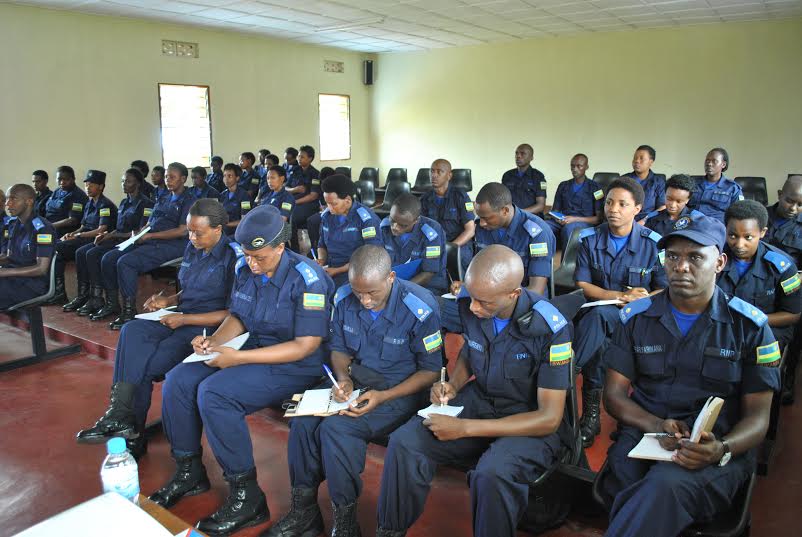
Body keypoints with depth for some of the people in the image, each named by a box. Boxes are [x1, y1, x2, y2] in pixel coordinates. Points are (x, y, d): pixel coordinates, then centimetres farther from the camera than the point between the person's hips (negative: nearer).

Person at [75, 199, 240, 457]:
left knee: (139, 365, -21)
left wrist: (184, 319, -16)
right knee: (132, 331, -22)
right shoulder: (193, 249, 13)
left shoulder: (234, 257, -11)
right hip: (181, 319, 7)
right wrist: (169, 301, 5)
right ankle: (128, 426, -22)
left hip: (209, 328, -7)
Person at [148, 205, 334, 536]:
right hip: (249, 351, 8)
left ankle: (246, 496, -13)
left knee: (214, 392, -27)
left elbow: (306, 345, -22)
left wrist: (239, 358, -25)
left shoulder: (307, 279, -20)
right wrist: (214, 340, -8)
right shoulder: (245, 268, 2)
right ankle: (189, 472, 11)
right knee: (178, 381, -9)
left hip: (293, 366, -8)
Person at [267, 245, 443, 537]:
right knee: (302, 421, -18)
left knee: (336, 427, -28)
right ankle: (304, 512, 0)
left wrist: (383, 397, -22)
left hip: (400, 390, -5)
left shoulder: (420, 309, -20)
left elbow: (431, 371, -12)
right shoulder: (344, 299, -4)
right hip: (356, 381, 6)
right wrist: (343, 378, -11)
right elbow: (339, 348, 11)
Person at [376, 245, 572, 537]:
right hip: (478, 401, 5)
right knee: (404, 441, -16)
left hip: (532, 422, -4)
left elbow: (549, 418, -22)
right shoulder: (470, 307, -9)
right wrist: (452, 386, -7)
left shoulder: (550, 328, -24)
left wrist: (464, 428, -25)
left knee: (492, 473, -35)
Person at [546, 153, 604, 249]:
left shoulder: (595, 187, 8)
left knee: (568, 228, -40)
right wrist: (555, 216, -4)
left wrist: (575, 219, -13)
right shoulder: (563, 186, 21)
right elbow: (555, 209, 22)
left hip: (585, 223, -3)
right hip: (564, 222, 3)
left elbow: (599, 218, 1)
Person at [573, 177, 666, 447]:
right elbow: (582, 285, -1)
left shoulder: (653, 243, -1)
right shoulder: (590, 239, 3)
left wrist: (643, 299, -20)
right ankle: (591, 412, -28)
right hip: (596, 311, 2)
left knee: (597, 316, -37)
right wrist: (621, 296, -14)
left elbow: (666, 291, 3)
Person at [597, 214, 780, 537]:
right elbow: (614, 393, 7)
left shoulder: (749, 326, 4)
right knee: (625, 484, -34)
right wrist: (655, 425, -14)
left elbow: (757, 414, 3)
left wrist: (722, 450, -19)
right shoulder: (636, 317, 9)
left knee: (668, 484, -36)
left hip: (717, 450, -1)